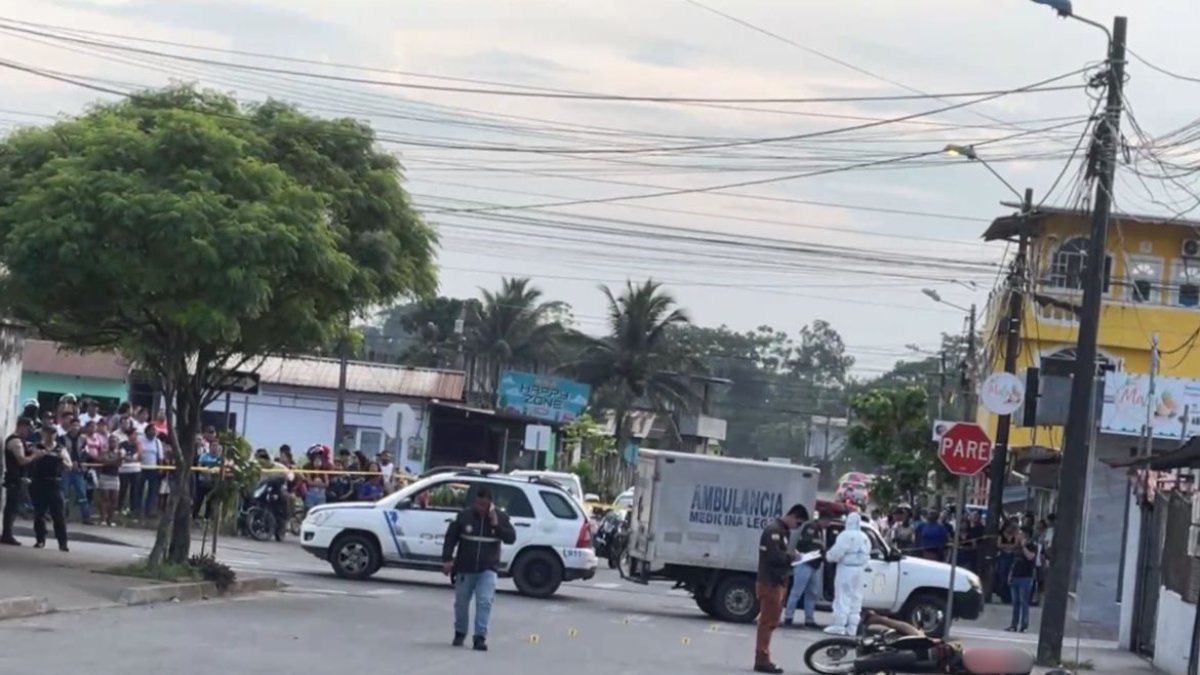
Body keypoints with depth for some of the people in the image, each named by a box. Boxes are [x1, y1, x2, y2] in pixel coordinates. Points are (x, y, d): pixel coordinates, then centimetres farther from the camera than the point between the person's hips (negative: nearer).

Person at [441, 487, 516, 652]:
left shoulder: (501, 517, -2)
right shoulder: (464, 516, -5)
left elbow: (511, 538, -7)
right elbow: (451, 538, -1)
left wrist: (496, 525, -20)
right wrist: (447, 559, -9)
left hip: (487, 569, -1)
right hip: (464, 567, 1)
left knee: (484, 601, -14)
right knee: (461, 602, 11)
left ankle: (480, 637, -13)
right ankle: (460, 633, 32)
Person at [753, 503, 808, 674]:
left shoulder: (784, 531, 17)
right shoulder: (773, 530, -15)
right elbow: (774, 555, -24)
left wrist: (792, 556, 4)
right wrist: (792, 557, -12)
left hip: (778, 582, 10)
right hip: (770, 583, -10)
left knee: (770, 622, 13)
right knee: (767, 621, -9)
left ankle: (762, 659, 19)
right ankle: (762, 660, -7)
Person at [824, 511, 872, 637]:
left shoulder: (846, 535, -13)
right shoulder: (864, 538, 12)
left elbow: (837, 552, -17)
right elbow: (866, 556, 13)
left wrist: (828, 556, 1)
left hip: (846, 568, -7)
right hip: (858, 569, 7)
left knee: (843, 597, -5)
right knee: (855, 598, 9)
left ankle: (839, 626, -8)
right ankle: (852, 628, 9)